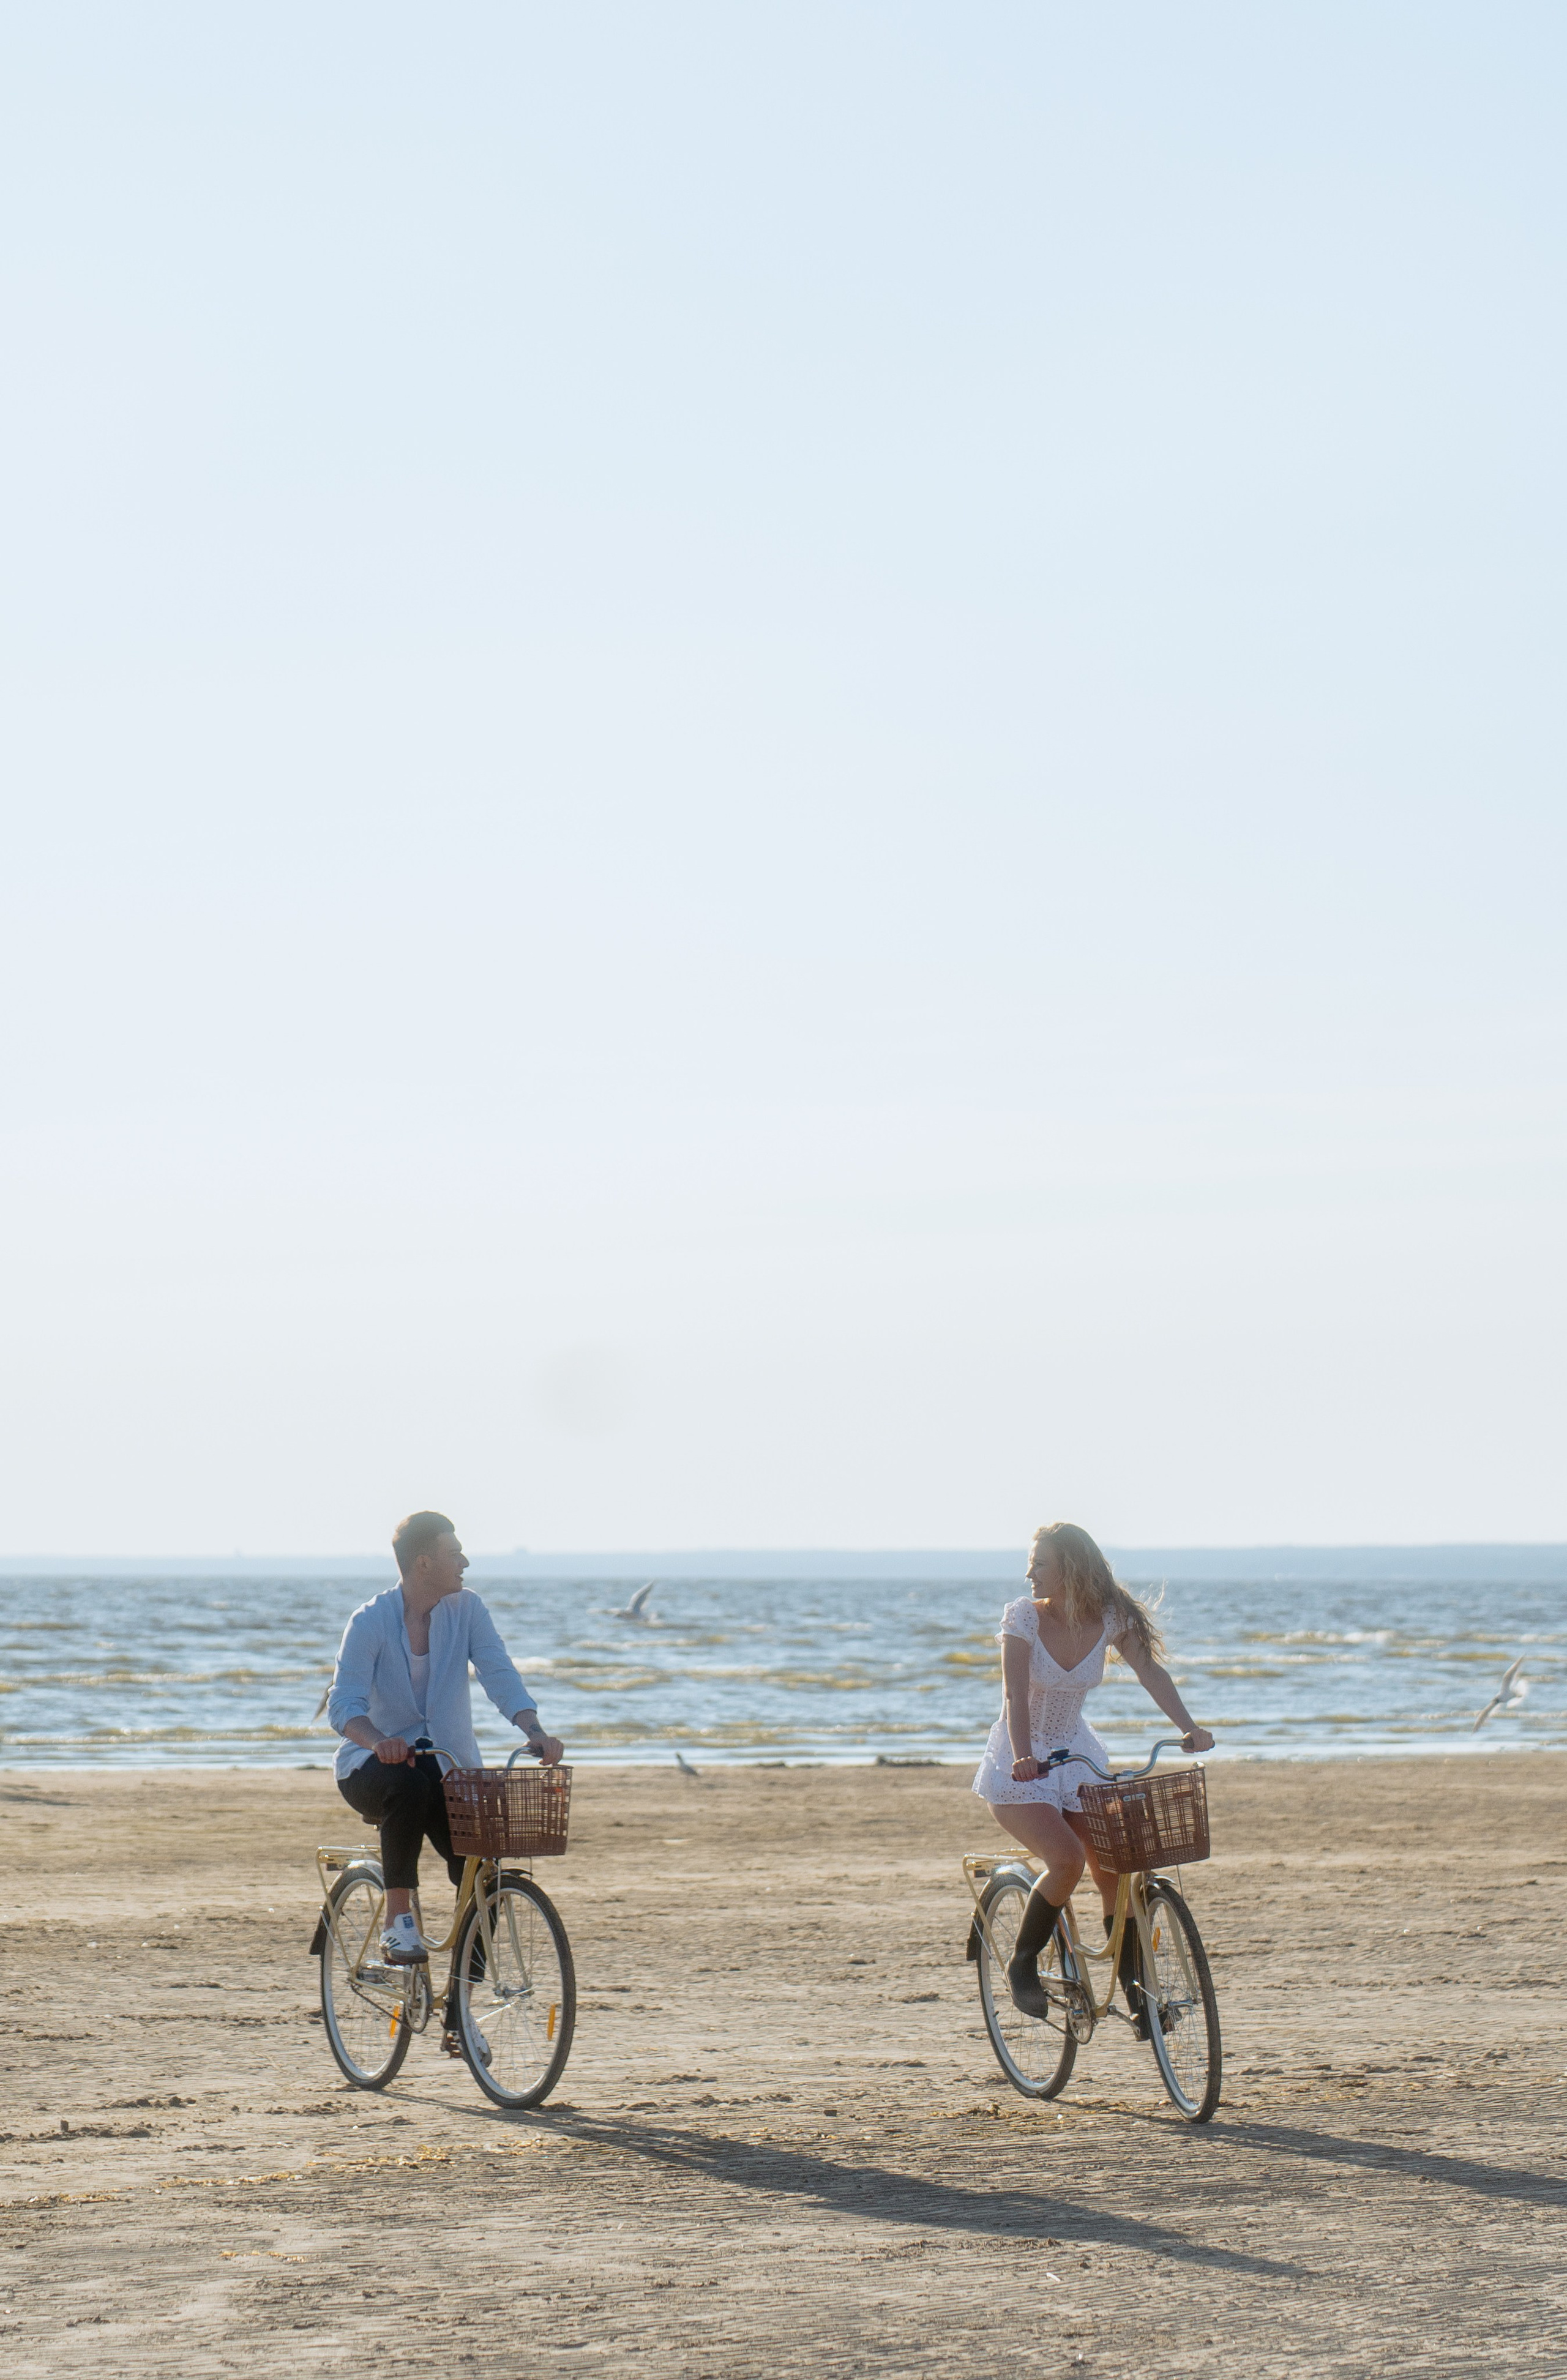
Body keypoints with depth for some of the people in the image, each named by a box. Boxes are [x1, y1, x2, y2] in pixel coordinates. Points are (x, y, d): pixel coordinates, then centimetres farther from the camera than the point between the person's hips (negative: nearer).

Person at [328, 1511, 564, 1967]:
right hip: (373, 1766, -3)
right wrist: (378, 1740, -43)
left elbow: (499, 1675, -11)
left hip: (451, 1765, 3)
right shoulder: (370, 1622, -12)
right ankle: (398, 1921, -28)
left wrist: (534, 1730, -30)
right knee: (410, 1783, -39)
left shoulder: (466, 1608, -1)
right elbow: (343, 1704, -21)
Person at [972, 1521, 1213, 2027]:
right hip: (1022, 1765, -4)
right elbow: (1016, 1695, -26)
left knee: (1112, 1870, -8)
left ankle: (1136, 1996, 3)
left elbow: (1150, 1671, -16)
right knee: (1066, 1859, -26)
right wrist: (1023, 1757, -43)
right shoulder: (1023, 1617, -16)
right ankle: (1022, 1966, -5)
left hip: (1076, 1756, 4)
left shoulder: (1110, 1619, -6)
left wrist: (1189, 1727, -33)